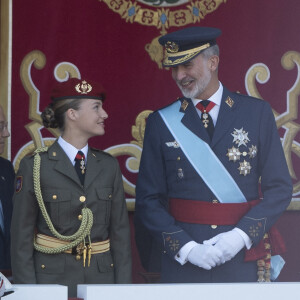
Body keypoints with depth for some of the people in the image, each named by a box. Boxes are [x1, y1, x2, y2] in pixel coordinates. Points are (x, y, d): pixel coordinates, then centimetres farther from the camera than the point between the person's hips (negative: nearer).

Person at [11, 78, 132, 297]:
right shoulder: (34, 167, -3)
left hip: (101, 278, 3)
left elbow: (120, 231, 8)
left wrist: (123, 289, 1)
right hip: (52, 278, -3)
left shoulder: (109, 166, 9)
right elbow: (21, 237, -3)